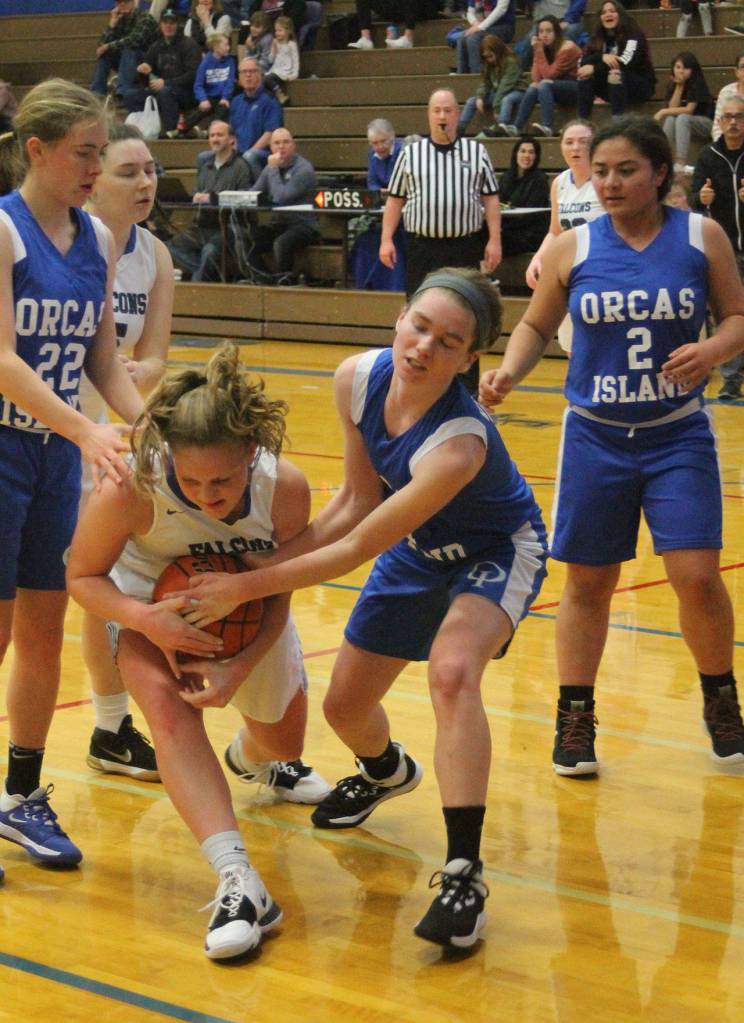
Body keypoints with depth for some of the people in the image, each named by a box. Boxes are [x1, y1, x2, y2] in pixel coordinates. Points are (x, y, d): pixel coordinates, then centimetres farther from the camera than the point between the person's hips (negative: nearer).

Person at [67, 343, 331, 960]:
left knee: (283, 741, 20)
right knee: (169, 706, -33)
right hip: (151, 602, -3)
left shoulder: (286, 488, -33)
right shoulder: (133, 488, -39)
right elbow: (84, 575, -21)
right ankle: (238, 882, -40)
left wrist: (240, 670, -32)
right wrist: (146, 620, -39)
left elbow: (278, 597, -17)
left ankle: (253, 757, 62)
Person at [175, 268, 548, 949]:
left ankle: (464, 874, -31)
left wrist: (247, 586, -28)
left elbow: (355, 550, -34)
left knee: (452, 670, -36)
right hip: (417, 550, 7)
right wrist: (275, 558, -13)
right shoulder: (359, 379, -23)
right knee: (345, 705, 13)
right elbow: (358, 500, -7)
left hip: (497, 554, -7)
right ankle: (387, 772, 52)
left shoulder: (458, 444, -41)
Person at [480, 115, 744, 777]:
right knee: (588, 582, 5)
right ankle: (575, 719, 20)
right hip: (596, 437, 1)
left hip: (679, 436, -1)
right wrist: (508, 373, -9)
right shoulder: (573, 249, -1)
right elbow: (537, 327, 9)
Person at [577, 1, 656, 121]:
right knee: (585, 75, -17)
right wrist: (602, 57, -26)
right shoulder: (599, 38, 7)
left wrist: (594, 69, -30)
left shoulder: (633, 35, -10)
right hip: (612, 89, 5)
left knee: (616, 74, -34)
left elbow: (626, 63, -26)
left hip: (641, 87, -5)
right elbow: (583, 62, -6)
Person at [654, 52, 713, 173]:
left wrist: (664, 112, -22)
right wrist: (679, 86, -16)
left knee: (682, 118, -34)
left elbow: (689, 110, -22)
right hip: (685, 123, 5)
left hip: (706, 123, -5)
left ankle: (681, 164, -41)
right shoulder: (672, 84, 1)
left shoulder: (697, 83, -16)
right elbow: (673, 108, -10)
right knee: (670, 119, -27)